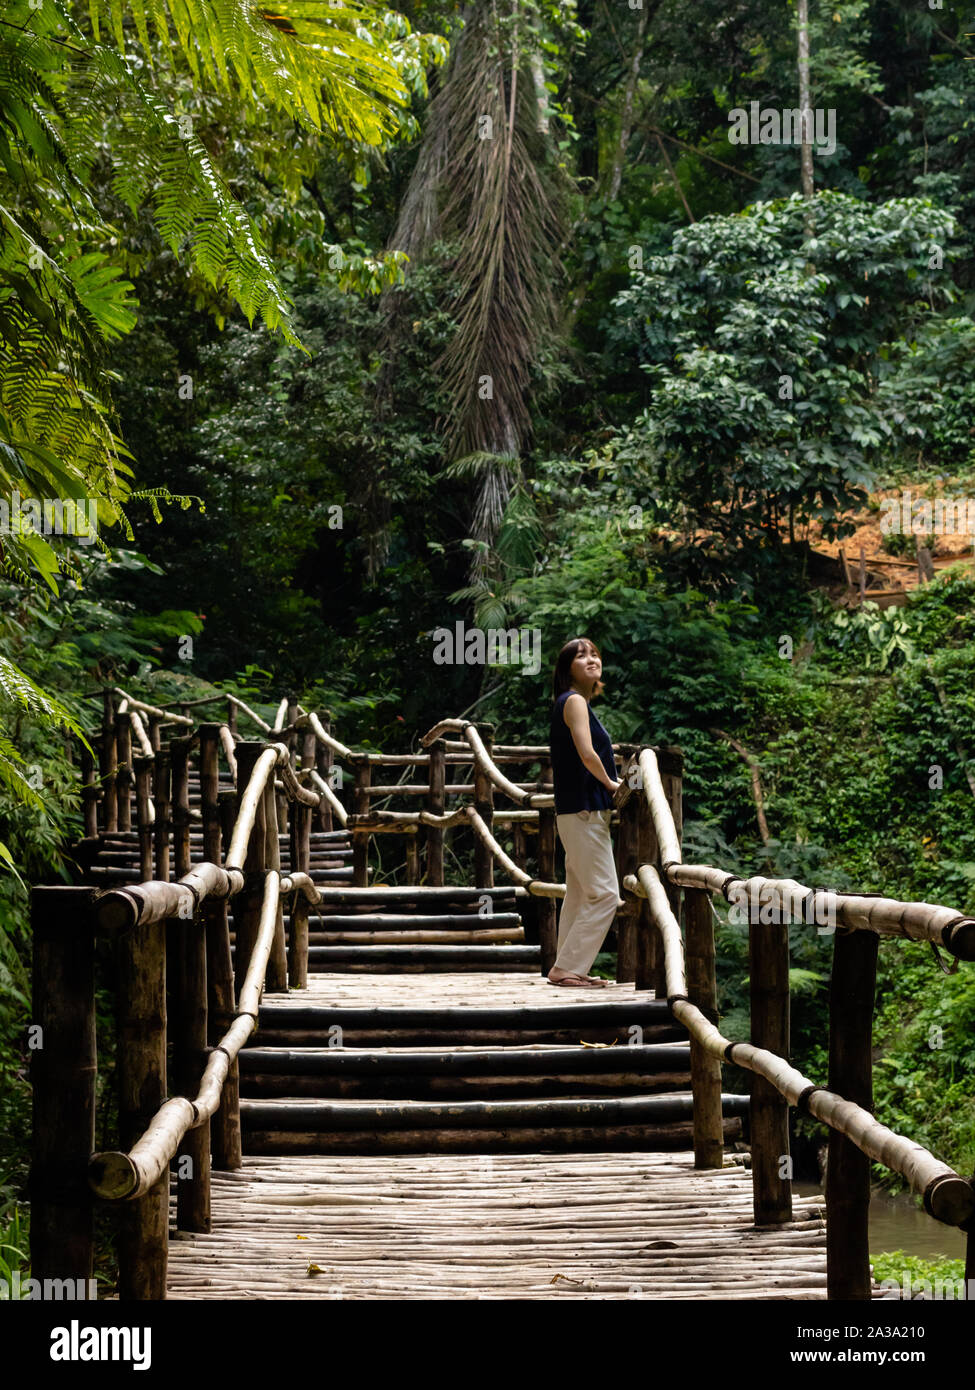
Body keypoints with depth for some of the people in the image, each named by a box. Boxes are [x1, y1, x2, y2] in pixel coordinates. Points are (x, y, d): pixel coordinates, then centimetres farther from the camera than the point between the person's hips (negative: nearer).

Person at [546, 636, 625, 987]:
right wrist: (611, 783, -10)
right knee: (604, 895, -10)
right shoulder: (574, 701, -12)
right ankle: (566, 968, -8)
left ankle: (567, 970, 16)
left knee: (579, 894, 13)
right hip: (584, 811, -10)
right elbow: (587, 754, -24)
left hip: (579, 812, 10)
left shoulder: (575, 703, 17)